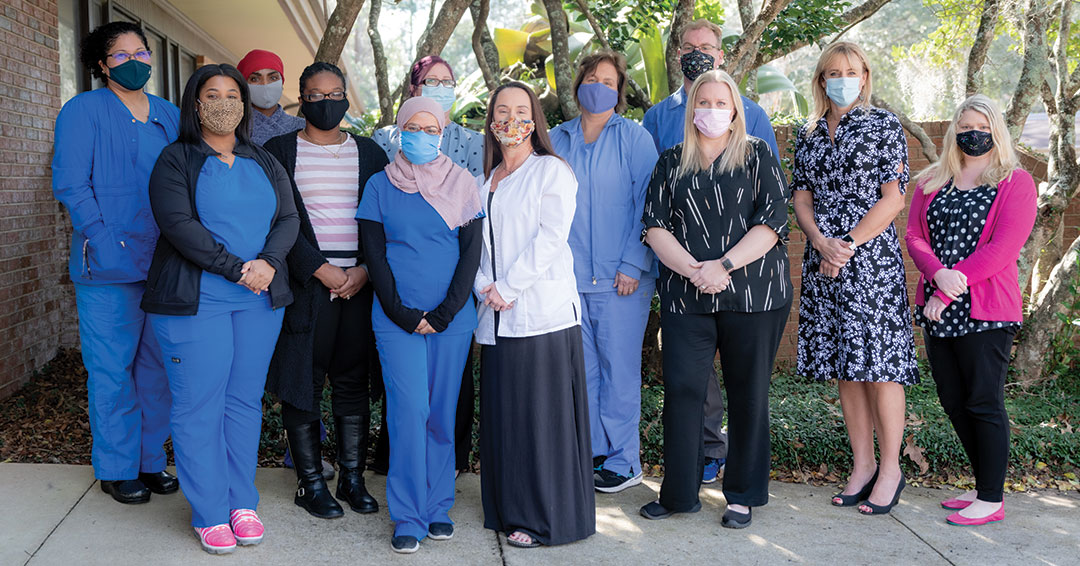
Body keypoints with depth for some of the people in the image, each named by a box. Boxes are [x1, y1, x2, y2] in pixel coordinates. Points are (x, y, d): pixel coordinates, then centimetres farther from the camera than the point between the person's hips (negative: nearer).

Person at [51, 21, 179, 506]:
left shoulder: (170, 116, 15)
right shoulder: (83, 111, 0)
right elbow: (71, 185, -6)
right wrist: (106, 242, -15)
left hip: (166, 264, 5)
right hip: (109, 267, -5)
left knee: (158, 367, 9)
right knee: (112, 370, 0)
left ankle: (151, 460, 21)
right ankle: (117, 470, 12)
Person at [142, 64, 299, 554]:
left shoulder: (265, 163, 15)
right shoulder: (176, 161, 1)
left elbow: (288, 218, 6)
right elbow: (178, 224, -12)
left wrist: (269, 262, -14)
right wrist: (237, 269, -17)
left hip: (260, 301, 4)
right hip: (194, 302, -4)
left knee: (246, 401, 8)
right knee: (198, 406, -2)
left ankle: (242, 502, 19)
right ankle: (209, 513, 8)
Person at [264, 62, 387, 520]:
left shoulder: (368, 152, 13)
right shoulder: (280, 151, 4)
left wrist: (365, 269, -6)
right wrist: (320, 269, -12)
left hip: (360, 281, 3)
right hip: (305, 283, -2)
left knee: (354, 380, 6)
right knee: (303, 382, 0)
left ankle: (352, 477, 15)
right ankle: (310, 483, 10)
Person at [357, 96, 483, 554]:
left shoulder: (461, 184, 7)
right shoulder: (380, 186, 6)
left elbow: (472, 251, 3)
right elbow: (375, 255, 2)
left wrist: (446, 312, -7)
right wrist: (402, 314, -8)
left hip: (453, 319, 1)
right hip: (396, 320, -1)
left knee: (442, 413, 5)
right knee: (409, 411, -7)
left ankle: (438, 508, 17)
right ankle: (408, 517, 2)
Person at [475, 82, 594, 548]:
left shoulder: (551, 170, 1)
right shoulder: (486, 181, 19)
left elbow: (551, 235, -10)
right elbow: (476, 241, 16)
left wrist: (507, 288, -13)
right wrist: (484, 286, -3)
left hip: (543, 313, -6)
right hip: (498, 316, 6)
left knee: (542, 414, -4)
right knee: (503, 414, 8)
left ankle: (547, 517, 6)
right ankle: (510, 511, 19)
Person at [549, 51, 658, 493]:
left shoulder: (634, 138, 2)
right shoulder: (556, 140, 13)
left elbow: (647, 204, -3)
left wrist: (632, 266, -10)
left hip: (621, 278, -3)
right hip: (569, 276, 4)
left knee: (619, 368, 0)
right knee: (580, 369, 6)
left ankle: (622, 461, 10)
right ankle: (592, 452, 19)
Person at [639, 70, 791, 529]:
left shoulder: (757, 156, 6)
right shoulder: (671, 163, 13)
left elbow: (772, 221, -4)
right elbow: (655, 226, 4)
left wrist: (724, 265, -15)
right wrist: (693, 270, -12)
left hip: (754, 293, -2)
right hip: (686, 297, 2)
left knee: (748, 393, 3)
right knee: (681, 388, -2)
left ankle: (743, 496, 15)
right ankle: (679, 493, 10)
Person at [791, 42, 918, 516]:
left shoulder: (883, 125, 2)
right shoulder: (809, 134, 14)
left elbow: (893, 197, -5)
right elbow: (802, 196, 9)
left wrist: (848, 244, -13)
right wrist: (820, 241, -10)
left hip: (871, 258, -4)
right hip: (823, 260, 5)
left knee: (878, 363, -5)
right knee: (844, 366, 8)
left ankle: (890, 469, 7)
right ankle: (862, 465, 17)